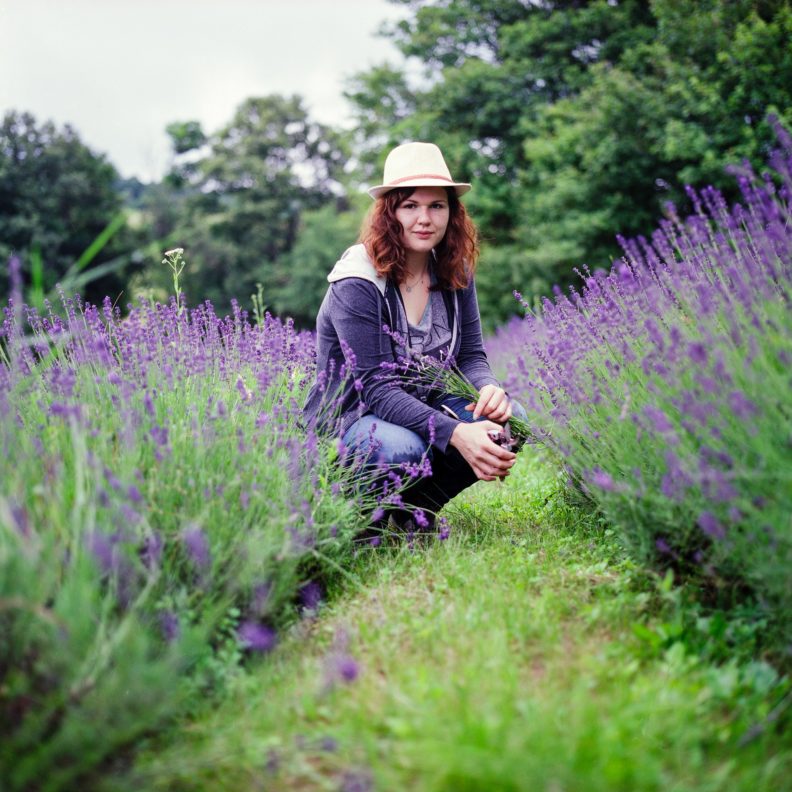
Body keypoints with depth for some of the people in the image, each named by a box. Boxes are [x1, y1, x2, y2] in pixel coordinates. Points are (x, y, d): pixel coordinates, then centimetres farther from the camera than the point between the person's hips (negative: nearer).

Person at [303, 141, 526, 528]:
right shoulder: (357, 282, -20)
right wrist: (455, 433, -37)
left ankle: (416, 504, 0)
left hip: (424, 405, 6)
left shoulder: (454, 273, 1)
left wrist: (489, 388, -24)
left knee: (509, 419, -19)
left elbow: (471, 355, 2)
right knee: (400, 449, -39)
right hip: (348, 419, -6)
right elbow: (375, 388, -25)